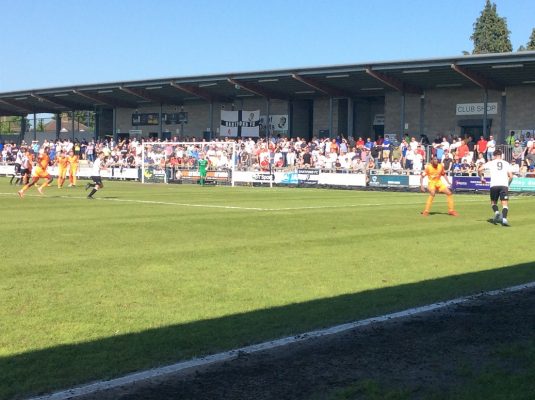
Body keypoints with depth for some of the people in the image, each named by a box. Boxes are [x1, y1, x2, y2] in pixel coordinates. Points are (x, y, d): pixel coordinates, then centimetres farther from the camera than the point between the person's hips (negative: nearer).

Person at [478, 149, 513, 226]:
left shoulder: (491, 163, 10)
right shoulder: (506, 163, 12)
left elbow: (480, 170, 2)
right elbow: (511, 176, 5)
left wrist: (481, 178, 18)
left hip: (494, 185, 0)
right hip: (504, 185, 0)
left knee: (493, 202, 18)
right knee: (505, 204, -2)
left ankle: (496, 211, -10)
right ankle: (504, 218, -23)